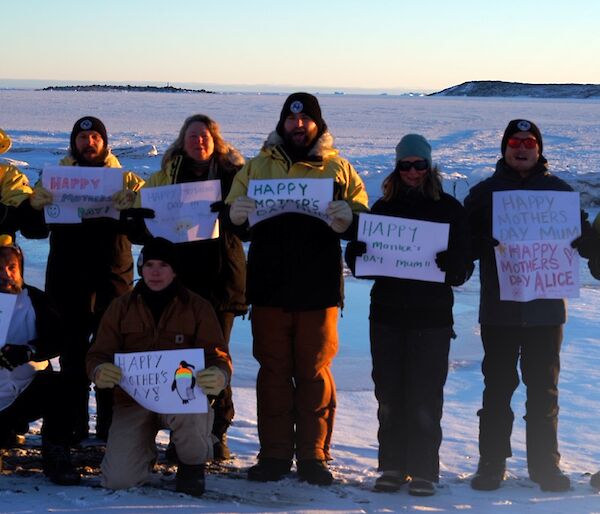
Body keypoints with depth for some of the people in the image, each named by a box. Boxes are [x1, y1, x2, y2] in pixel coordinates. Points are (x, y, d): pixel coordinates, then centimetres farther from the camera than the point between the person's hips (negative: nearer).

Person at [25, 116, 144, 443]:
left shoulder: (127, 181, 7)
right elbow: (33, 230, 2)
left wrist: (130, 210, -23)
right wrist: (36, 207, -20)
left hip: (113, 280, 0)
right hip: (68, 283, 0)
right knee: (72, 356, 3)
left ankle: (111, 426, 9)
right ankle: (73, 426, 10)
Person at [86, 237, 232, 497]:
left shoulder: (197, 307, 2)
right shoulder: (121, 307, 6)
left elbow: (218, 355, -3)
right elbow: (98, 355, 2)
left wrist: (219, 376, -29)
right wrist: (99, 372, -24)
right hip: (133, 398, 1)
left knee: (192, 418, -40)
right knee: (118, 480, -17)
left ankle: (192, 464, -2)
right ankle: (146, 452, 23)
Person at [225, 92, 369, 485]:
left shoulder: (339, 170, 7)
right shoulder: (257, 167, 11)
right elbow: (232, 217, 7)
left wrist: (347, 220, -22)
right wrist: (237, 216, -17)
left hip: (318, 290, -1)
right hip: (269, 287, 1)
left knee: (315, 372, 3)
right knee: (273, 370, 6)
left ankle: (314, 454, 12)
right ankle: (274, 454, 14)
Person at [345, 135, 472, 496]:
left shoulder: (450, 209, 3)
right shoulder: (383, 208, 10)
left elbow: (464, 267, 0)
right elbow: (357, 256, 10)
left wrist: (450, 264, -23)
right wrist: (359, 254, -14)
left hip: (432, 316, -3)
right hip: (387, 314, 3)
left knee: (424, 397, -2)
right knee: (389, 394, 6)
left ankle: (424, 471, 6)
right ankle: (393, 466, 16)